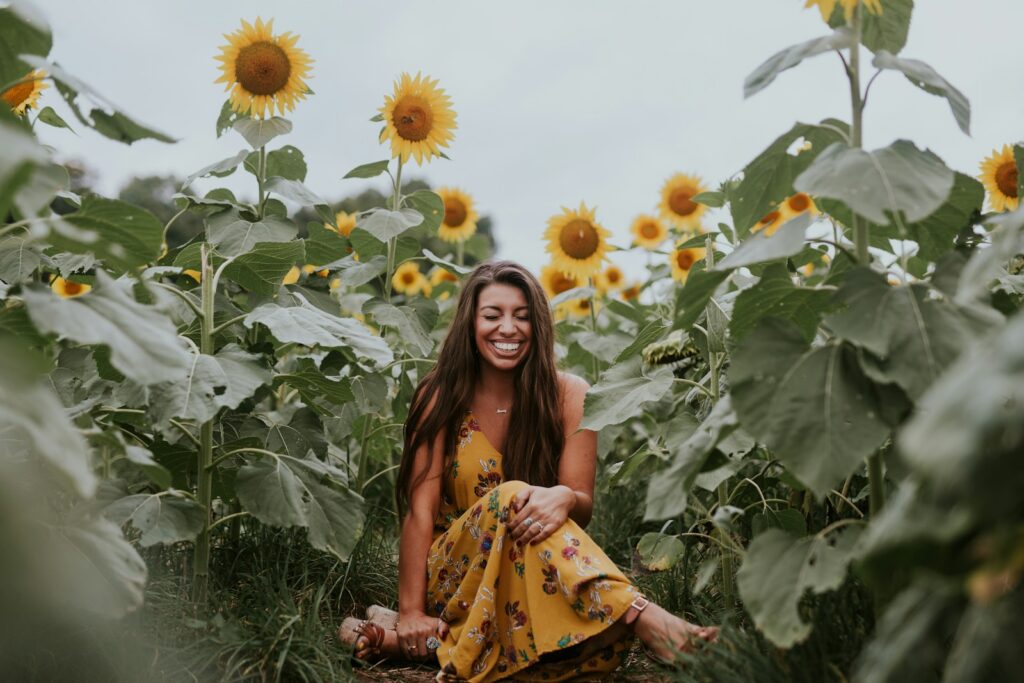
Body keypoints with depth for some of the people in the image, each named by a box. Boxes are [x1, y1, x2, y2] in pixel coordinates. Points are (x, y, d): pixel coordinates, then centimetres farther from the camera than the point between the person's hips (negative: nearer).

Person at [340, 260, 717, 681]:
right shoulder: (441, 397, -4)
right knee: (509, 496, -33)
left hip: (541, 578, 1)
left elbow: (583, 506, -6)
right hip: (457, 575, 0)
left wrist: (563, 498, -32)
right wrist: (411, 615, -19)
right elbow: (420, 509, -10)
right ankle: (648, 621, -44)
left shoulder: (569, 395, -3)